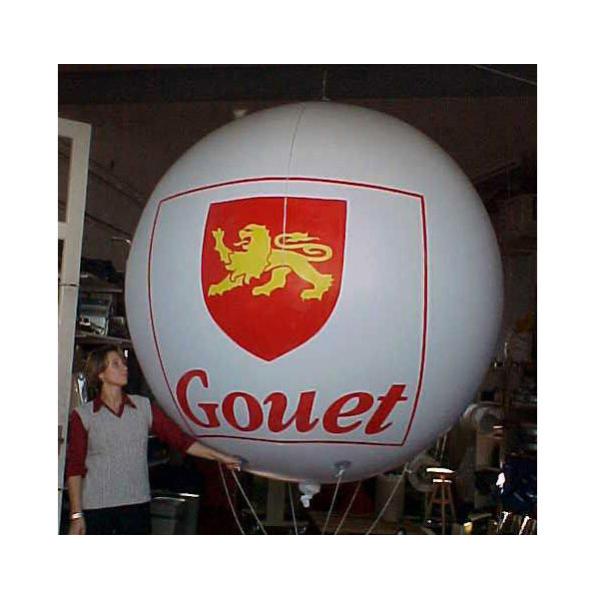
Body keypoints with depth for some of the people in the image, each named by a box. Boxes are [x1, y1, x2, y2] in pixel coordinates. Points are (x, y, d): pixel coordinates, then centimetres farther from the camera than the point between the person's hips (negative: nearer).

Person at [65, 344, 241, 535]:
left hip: (137, 504, 3)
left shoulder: (144, 407, 6)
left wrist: (220, 457, -3)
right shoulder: (82, 415, -2)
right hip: (95, 507, -2)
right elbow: (74, 468, -3)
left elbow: (178, 438, 4)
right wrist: (76, 515, -7)